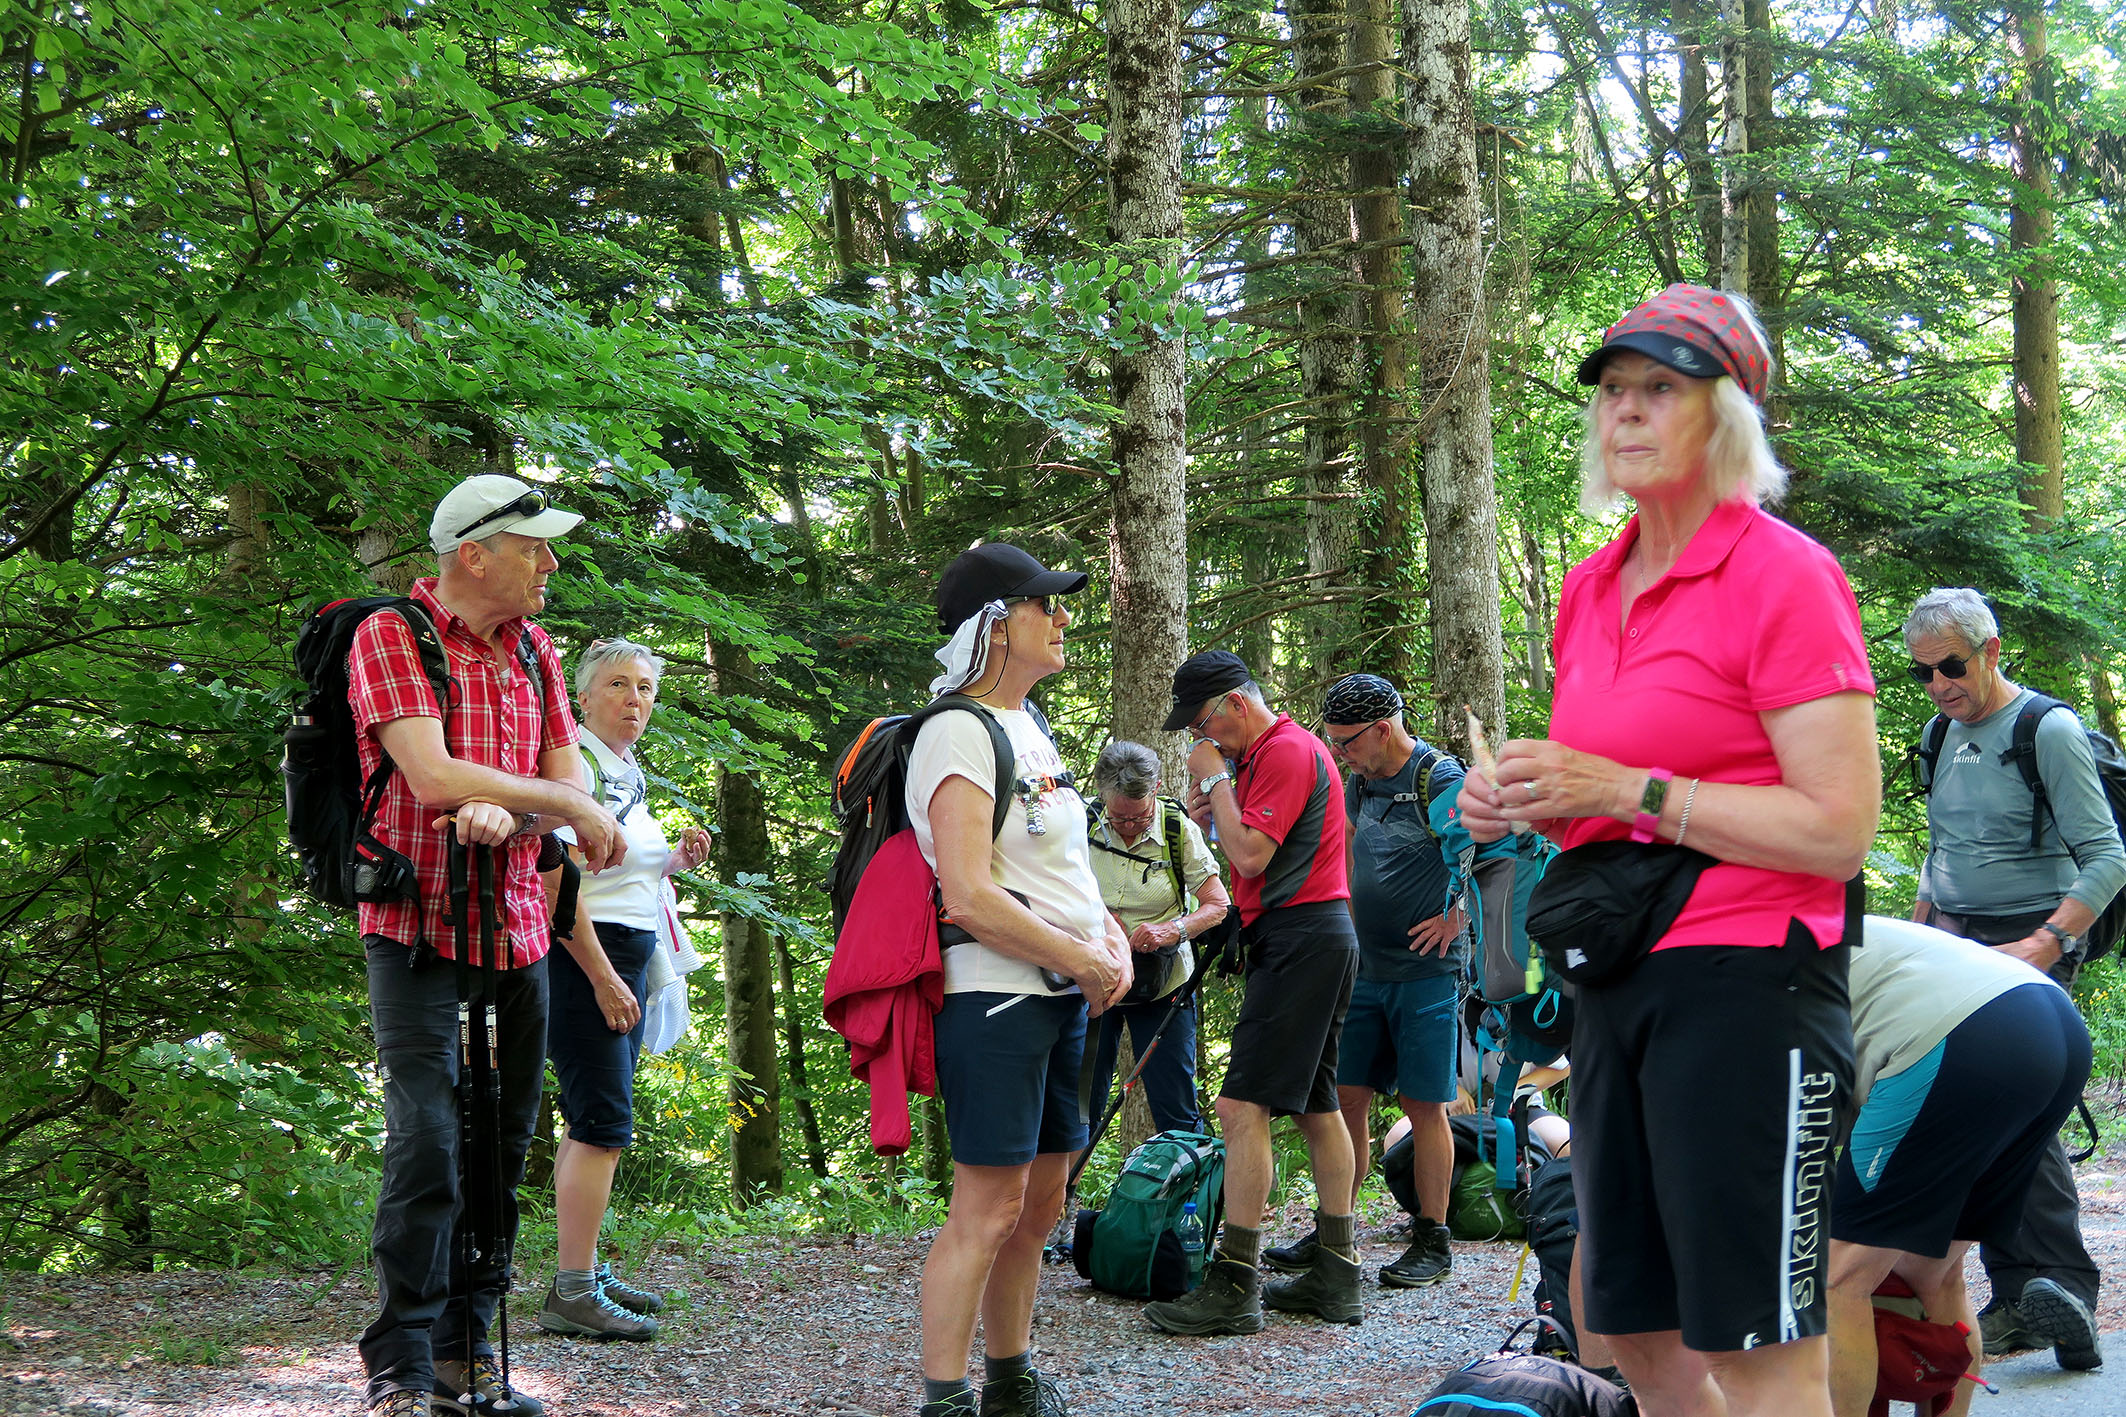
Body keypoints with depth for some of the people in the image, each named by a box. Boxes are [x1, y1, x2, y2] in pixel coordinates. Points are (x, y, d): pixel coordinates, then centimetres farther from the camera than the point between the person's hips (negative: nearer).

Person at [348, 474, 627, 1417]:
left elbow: (566, 784, 6)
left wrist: (507, 816, -17)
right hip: (418, 925, -6)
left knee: (502, 1147, 7)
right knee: (428, 1145, -13)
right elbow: (433, 776, -20)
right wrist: (572, 808, -11)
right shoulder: (390, 637, -8)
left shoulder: (533, 651, 13)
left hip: (518, 927, 7)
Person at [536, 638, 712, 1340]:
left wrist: (672, 862, 8)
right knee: (604, 1123, -11)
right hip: (581, 959, -10)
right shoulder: (574, 763, -13)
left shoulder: (628, 770, 16)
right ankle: (572, 1293, -8)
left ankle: (584, 1271, 21)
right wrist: (604, 979, -20)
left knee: (594, 1122, 13)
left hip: (625, 961, 10)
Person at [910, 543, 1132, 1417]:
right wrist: (1086, 961, -12)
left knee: (1038, 1205, 14)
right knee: (988, 1210, -9)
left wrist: (1113, 939, 7)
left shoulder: (1030, 729, 17)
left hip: (1063, 999, 9)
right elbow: (970, 899, -20)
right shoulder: (959, 732, -12)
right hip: (995, 997, -9)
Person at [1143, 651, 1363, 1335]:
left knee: (1242, 1106, -14)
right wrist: (1212, 815, 6)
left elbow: (1251, 857, -19)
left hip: (1300, 937, -11)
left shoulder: (1288, 749, -11)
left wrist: (1215, 778, -10)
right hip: (1319, 939, 11)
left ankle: (1233, 1286, -16)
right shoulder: (1266, 753, 21)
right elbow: (1254, 854, 23)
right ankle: (1336, 1276, 17)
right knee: (1315, 1106, 12)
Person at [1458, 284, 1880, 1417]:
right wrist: (1523, 803, 6)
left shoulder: (1783, 577, -10)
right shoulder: (1589, 591, 14)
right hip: (1614, 982, 8)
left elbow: (1841, 829, -17)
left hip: (1743, 983, -8)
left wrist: (1624, 789, -18)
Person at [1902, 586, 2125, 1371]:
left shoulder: (2049, 731, -7)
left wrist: (2047, 943, -22)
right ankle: (2016, 1299, 4)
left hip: (2026, 943, -7)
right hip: (1952, 946, 7)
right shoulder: (1945, 735, 14)